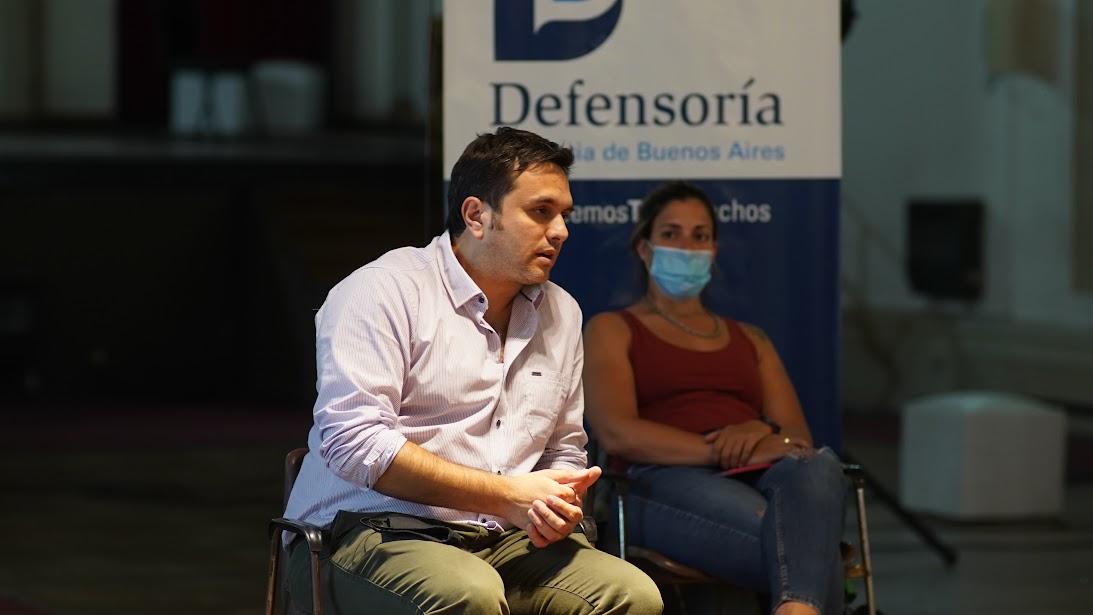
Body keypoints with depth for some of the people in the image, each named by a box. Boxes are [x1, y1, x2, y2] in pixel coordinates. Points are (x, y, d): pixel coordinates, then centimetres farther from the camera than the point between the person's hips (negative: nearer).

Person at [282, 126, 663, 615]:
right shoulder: (385, 290, -5)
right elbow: (353, 440, -17)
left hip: (501, 541, 6)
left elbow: (565, 448, 26)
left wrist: (559, 507, -1)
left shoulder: (561, 314, 17)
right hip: (366, 533, -6)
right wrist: (507, 496, -17)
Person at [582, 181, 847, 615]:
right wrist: (725, 450, -12)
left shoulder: (750, 340, 34)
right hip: (669, 483, -4)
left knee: (818, 465, -40)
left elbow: (800, 438, 21)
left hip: (764, 481, 4)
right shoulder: (612, 330, 19)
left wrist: (762, 431, -7)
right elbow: (617, 433, -1)